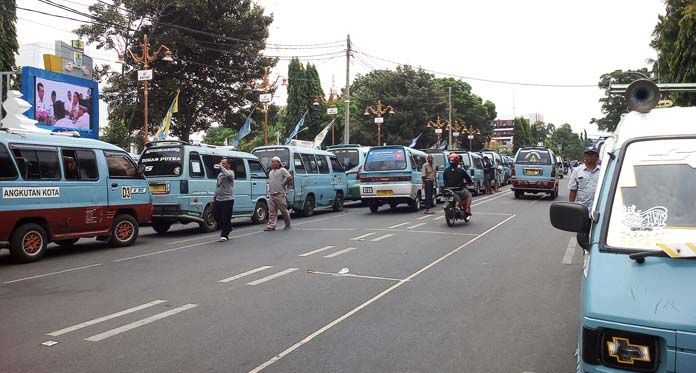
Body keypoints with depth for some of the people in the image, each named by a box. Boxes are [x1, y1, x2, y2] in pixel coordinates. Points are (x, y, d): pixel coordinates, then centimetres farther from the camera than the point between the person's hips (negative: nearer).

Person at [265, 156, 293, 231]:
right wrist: (269, 189, 17)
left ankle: (288, 225, 14)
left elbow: (290, 178, -16)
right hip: (271, 194, 7)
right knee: (272, 211, 1)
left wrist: (284, 184, -9)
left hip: (279, 194, -7)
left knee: (284, 210, 1)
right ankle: (271, 226, -1)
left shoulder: (282, 170, -5)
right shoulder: (271, 172, 19)